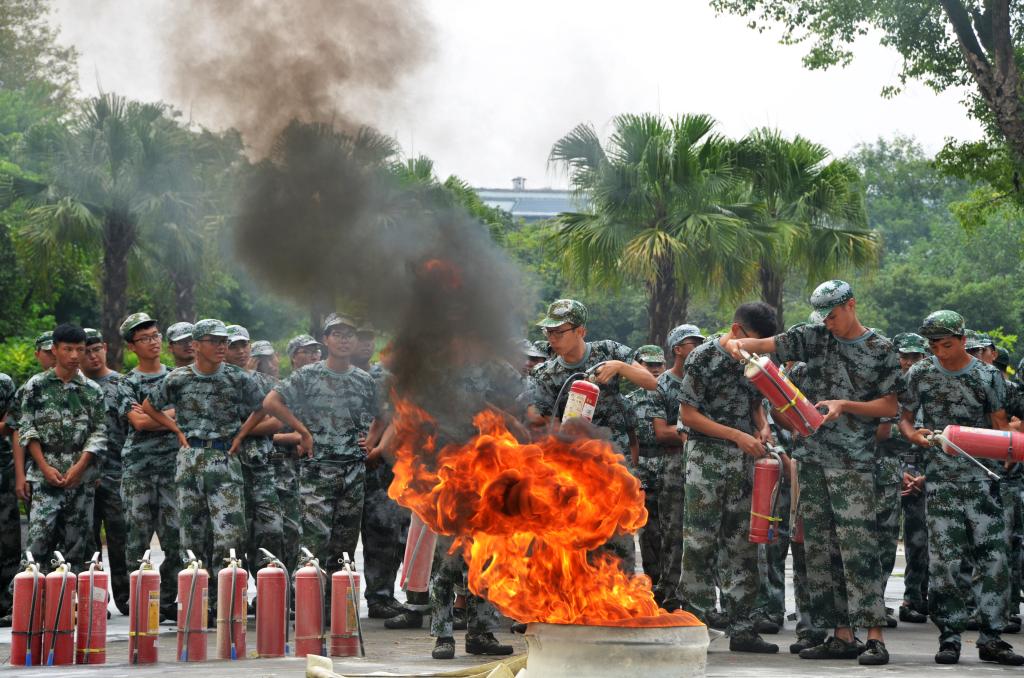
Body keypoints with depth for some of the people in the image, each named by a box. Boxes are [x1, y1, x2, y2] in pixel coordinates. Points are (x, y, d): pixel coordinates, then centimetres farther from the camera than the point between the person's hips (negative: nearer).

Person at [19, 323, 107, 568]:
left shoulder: (92, 390, 9)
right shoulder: (36, 385, 4)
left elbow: (99, 431, 4)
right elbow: (26, 429, 1)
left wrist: (80, 467, -9)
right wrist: (45, 467, -9)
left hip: (81, 476, 2)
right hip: (46, 476, -2)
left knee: (76, 542, 4)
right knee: (39, 539, -11)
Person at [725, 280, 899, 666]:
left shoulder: (881, 350, 1)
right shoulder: (814, 338, 11)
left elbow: (890, 406, 1)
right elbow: (764, 344, 7)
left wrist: (845, 405, -12)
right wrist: (738, 344, -15)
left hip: (854, 463, -5)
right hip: (813, 458, 5)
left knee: (858, 548, -13)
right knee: (820, 550, 5)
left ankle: (874, 637, -13)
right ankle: (842, 636, 11)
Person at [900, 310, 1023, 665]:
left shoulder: (988, 376, 3)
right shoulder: (919, 375, 5)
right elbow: (904, 416, 12)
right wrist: (914, 435, -10)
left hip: (983, 478, 0)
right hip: (940, 480, 0)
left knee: (993, 558, -3)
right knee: (944, 560, -4)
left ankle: (991, 637, 5)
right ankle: (949, 637, 4)